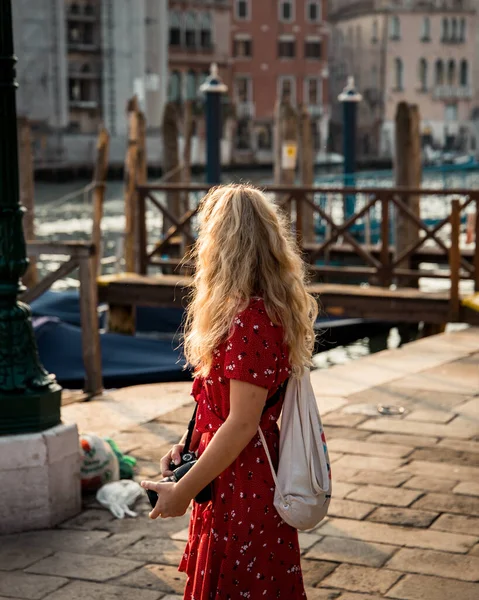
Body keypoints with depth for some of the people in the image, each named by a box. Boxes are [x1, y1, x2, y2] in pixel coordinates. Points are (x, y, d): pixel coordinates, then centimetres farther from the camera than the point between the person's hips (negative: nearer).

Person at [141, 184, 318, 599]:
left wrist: (182, 492, -17)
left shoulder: (249, 319, -23)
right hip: (255, 476, 9)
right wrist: (191, 443, 7)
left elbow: (242, 424, -23)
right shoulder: (270, 309, 8)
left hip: (240, 487, -9)